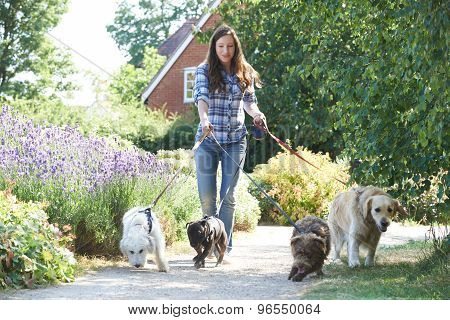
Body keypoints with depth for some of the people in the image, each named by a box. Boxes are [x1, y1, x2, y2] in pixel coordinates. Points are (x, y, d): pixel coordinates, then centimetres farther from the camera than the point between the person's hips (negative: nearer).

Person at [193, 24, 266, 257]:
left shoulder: (244, 73, 8)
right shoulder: (204, 70, -1)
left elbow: (249, 101, 11)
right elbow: (201, 96, -16)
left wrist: (256, 113, -12)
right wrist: (203, 118, -35)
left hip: (235, 140, 1)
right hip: (208, 138, -1)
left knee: (228, 196, 1)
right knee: (207, 197, 0)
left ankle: (224, 246, 6)